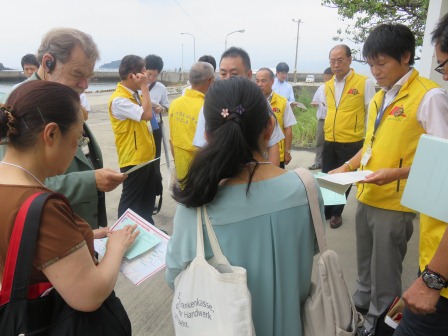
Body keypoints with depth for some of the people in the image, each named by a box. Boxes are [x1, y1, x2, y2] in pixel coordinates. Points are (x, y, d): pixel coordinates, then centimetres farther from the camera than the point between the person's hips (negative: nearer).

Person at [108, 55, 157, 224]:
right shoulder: (118, 99, -19)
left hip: (146, 156, 9)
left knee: (148, 197, 21)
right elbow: (146, 114, -29)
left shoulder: (135, 95, 10)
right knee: (130, 201, 5)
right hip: (133, 159, -9)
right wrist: (144, 86, -22)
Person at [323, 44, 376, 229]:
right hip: (329, 142, 5)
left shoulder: (364, 82, -9)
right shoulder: (328, 85, 6)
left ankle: (336, 213, 28)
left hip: (351, 143, -4)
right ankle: (326, 210, 31)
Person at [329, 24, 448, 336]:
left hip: (395, 204, -7)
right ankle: (360, 310, 41)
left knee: (384, 273, 9)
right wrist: (348, 167, 5)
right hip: (366, 197, 7)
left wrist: (396, 173, -27)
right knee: (365, 266, 22)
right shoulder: (379, 96, 10)